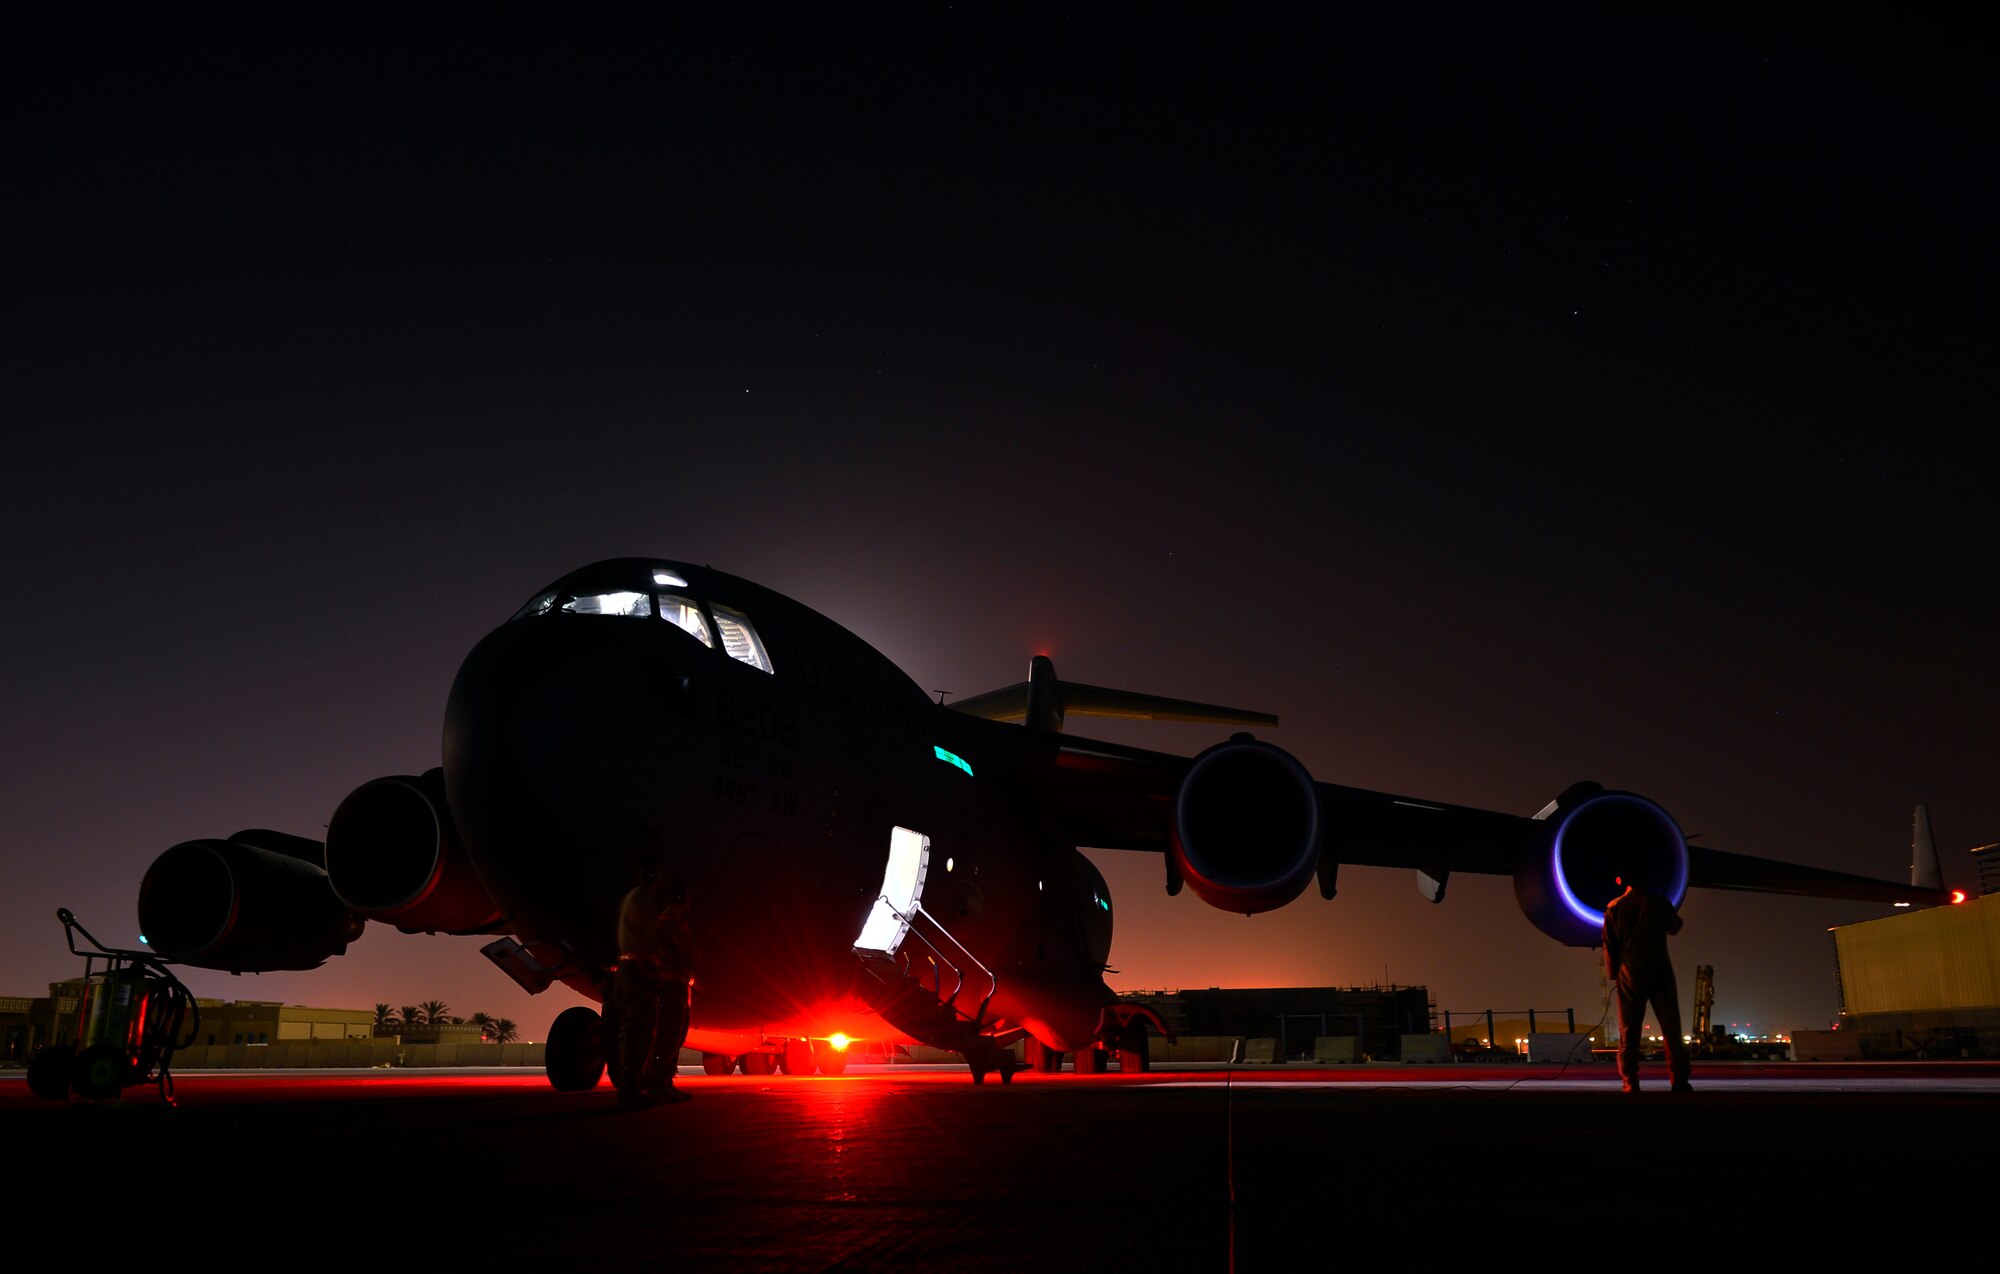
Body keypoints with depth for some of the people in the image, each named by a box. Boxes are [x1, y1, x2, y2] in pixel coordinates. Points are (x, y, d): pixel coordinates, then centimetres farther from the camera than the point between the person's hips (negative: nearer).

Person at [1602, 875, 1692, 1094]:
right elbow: (1675, 927, 17)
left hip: (1630, 976, 0)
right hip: (1660, 973, 0)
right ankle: (1679, 1082, 3)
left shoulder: (1614, 907, -2)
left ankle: (1631, 1085, -2)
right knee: (1671, 1030, 6)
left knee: (1628, 1033, 3)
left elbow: (1610, 945, 2)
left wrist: (1613, 974, 12)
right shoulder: (1659, 903, -3)